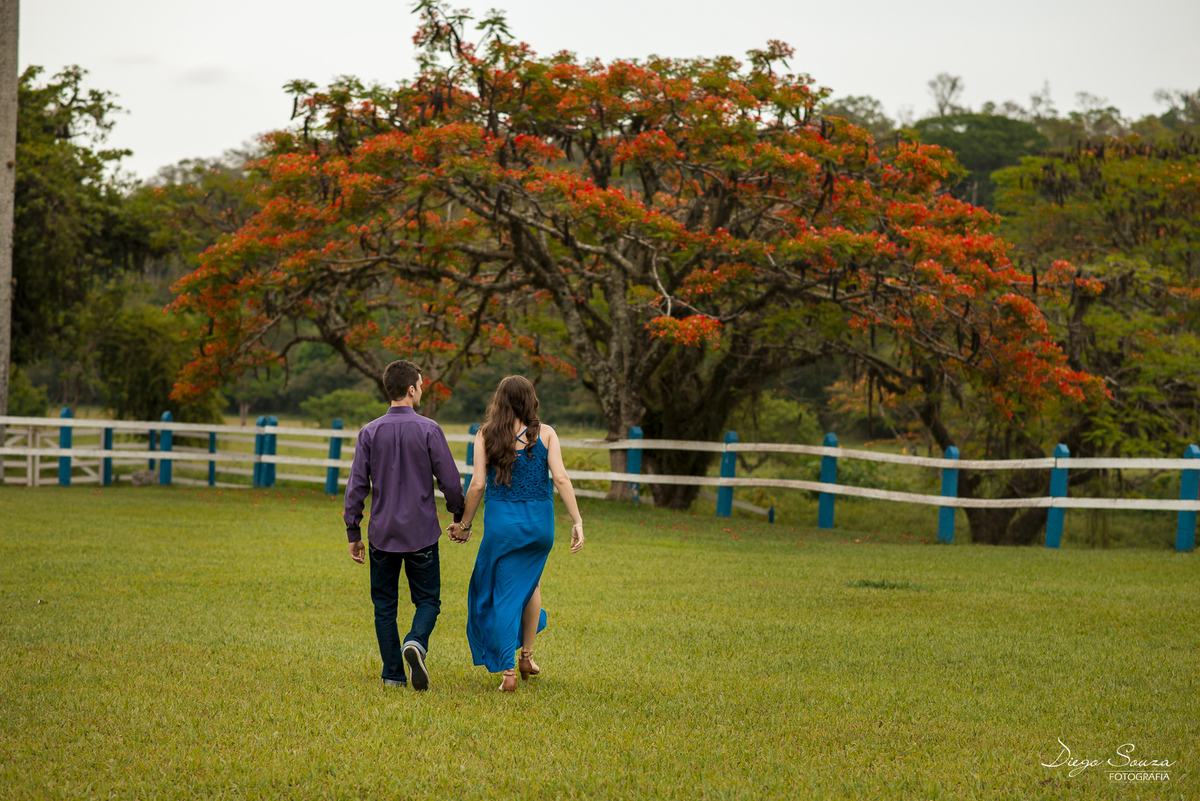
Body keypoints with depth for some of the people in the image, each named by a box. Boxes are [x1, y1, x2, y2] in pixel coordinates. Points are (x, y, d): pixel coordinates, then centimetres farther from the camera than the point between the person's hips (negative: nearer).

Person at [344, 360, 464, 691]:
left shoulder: (370, 432, 0)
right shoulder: (428, 430, -7)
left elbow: (356, 486, 0)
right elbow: (450, 481, -5)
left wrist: (353, 533, 7)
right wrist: (459, 517, 13)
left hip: (382, 535, 2)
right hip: (421, 533, -2)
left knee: (385, 605, 10)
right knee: (427, 600, 8)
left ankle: (393, 674, 8)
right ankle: (416, 643, -20)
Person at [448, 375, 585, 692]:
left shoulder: (485, 435, -1)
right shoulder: (545, 433, 0)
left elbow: (477, 484, -4)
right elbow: (561, 479, -7)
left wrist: (464, 524, 5)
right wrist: (577, 521, -6)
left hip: (501, 520, -1)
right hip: (539, 521, 1)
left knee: (504, 594, 6)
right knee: (531, 583, 26)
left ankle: (508, 670, -1)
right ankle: (527, 655, 29)